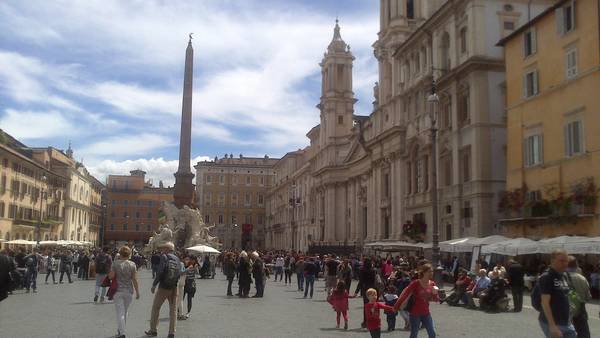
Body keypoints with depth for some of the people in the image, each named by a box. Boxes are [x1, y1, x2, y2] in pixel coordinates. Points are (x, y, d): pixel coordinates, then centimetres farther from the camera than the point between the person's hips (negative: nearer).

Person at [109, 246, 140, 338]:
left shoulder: (116, 263, -8)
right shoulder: (132, 264, -4)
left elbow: (111, 276, -11)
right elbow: (135, 279, -5)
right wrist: (137, 292, 0)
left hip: (118, 291, -2)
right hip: (129, 291, 2)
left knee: (120, 312, 0)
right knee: (125, 312, 18)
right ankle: (120, 330, 31)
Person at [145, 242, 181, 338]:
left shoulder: (164, 257, -10)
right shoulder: (177, 259, 5)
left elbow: (160, 272, -17)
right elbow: (179, 273, 5)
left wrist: (154, 285, -11)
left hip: (163, 287, -4)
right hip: (174, 288, 5)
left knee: (155, 308, 12)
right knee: (173, 310, 9)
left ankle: (153, 330, 18)